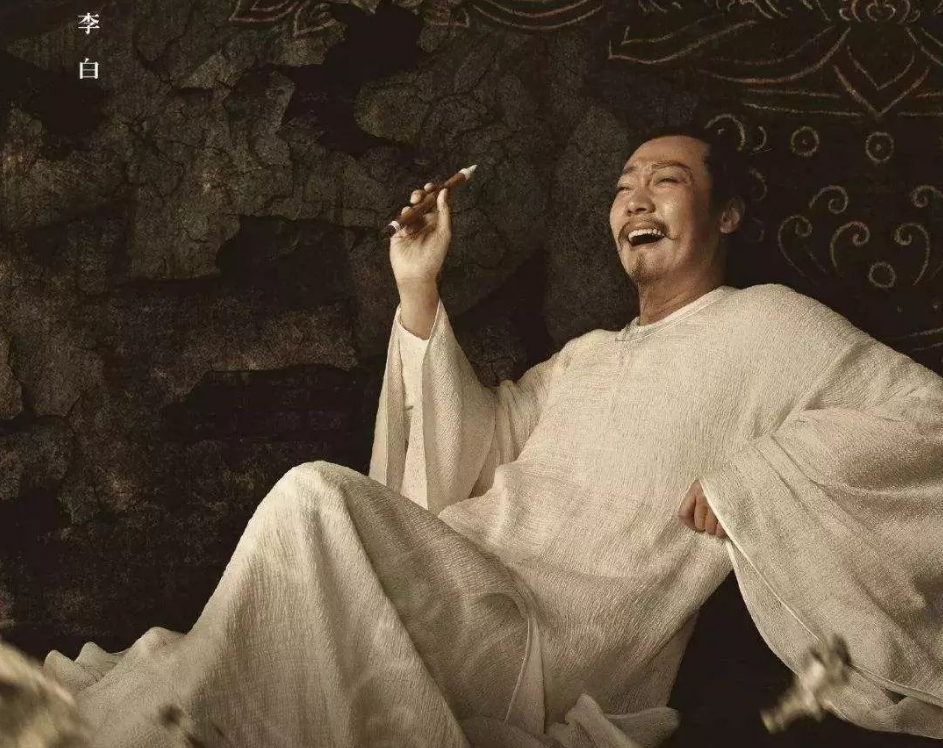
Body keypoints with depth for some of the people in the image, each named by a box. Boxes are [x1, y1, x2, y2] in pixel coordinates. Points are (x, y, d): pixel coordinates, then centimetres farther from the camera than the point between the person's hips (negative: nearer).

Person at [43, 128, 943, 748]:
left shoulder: (765, 324, 6)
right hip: (464, 595, 7)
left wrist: (747, 474, -14)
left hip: (556, 640, -7)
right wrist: (419, 292, 6)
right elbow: (465, 463, 12)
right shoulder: (587, 354, 25)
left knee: (316, 496, -23)